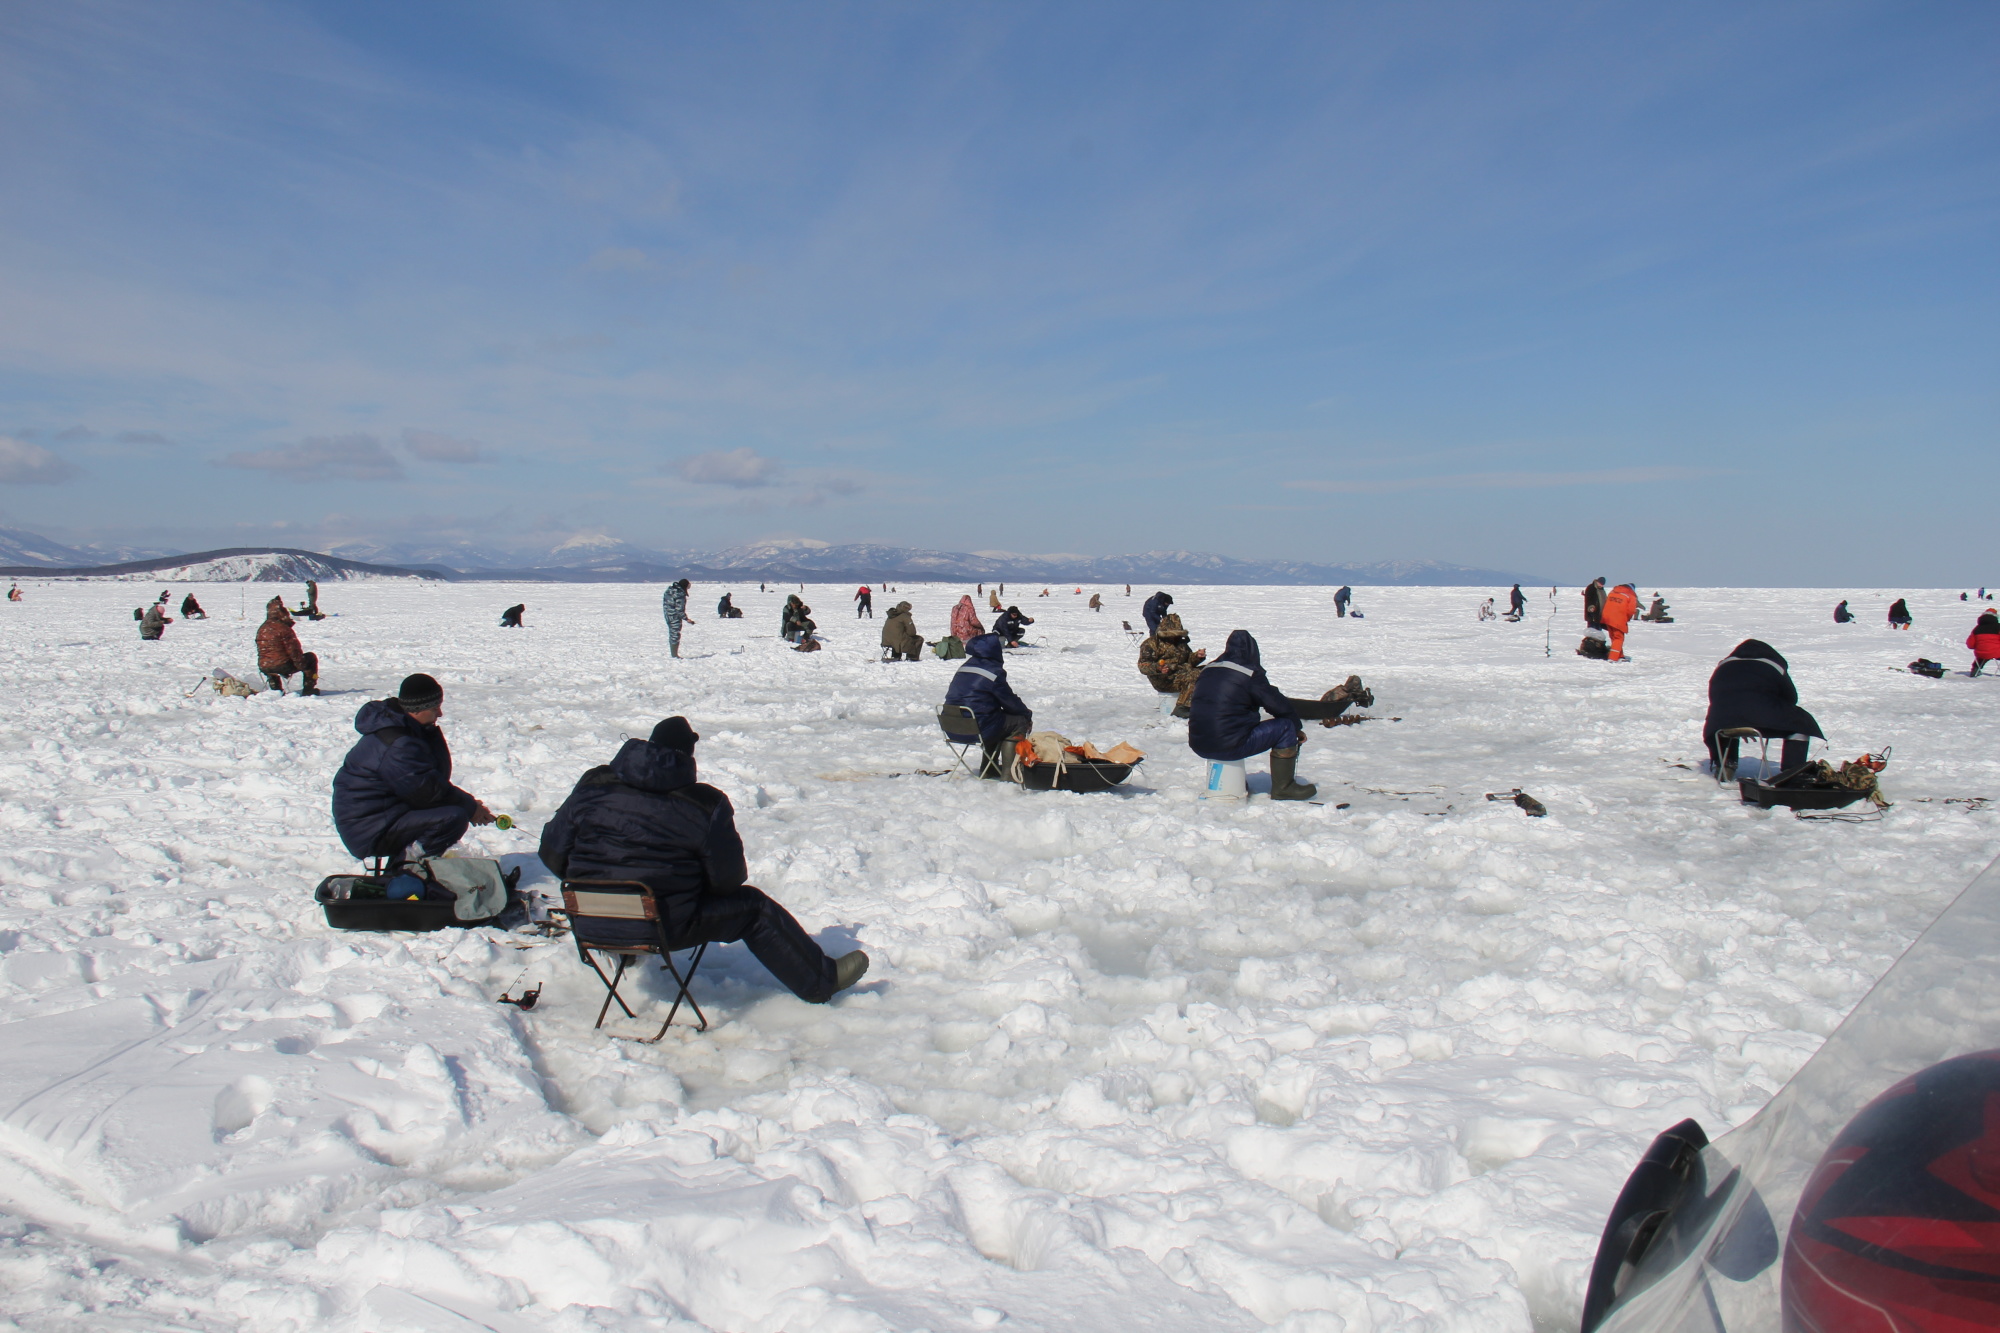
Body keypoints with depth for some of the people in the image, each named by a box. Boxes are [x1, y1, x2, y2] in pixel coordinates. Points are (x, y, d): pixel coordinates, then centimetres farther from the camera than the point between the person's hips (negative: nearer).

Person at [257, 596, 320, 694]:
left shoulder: (261, 629, 10)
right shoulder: (284, 629, -14)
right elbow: (294, 651, -12)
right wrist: (302, 666, -1)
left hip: (264, 667, 7)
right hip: (282, 666, -7)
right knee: (311, 657, 11)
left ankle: (275, 688, 34)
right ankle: (308, 688, 11)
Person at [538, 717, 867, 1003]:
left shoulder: (592, 785, -2)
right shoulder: (706, 804, -11)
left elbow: (553, 853, 3)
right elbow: (728, 878, -6)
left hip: (589, 922, 5)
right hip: (662, 929, -5)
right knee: (754, 907, 12)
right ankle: (822, 979, 20)